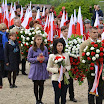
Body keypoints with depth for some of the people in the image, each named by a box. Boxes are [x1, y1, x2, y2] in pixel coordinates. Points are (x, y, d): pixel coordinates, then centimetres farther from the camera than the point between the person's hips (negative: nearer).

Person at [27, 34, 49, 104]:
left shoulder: (45, 48, 3)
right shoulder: (31, 49, -3)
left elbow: (47, 57, 10)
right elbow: (29, 58, -2)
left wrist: (44, 58, -13)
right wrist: (36, 59, -17)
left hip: (42, 69, 2)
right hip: (35, 69, -2)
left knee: (41, 85, 4)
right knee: (36, 85, 3)